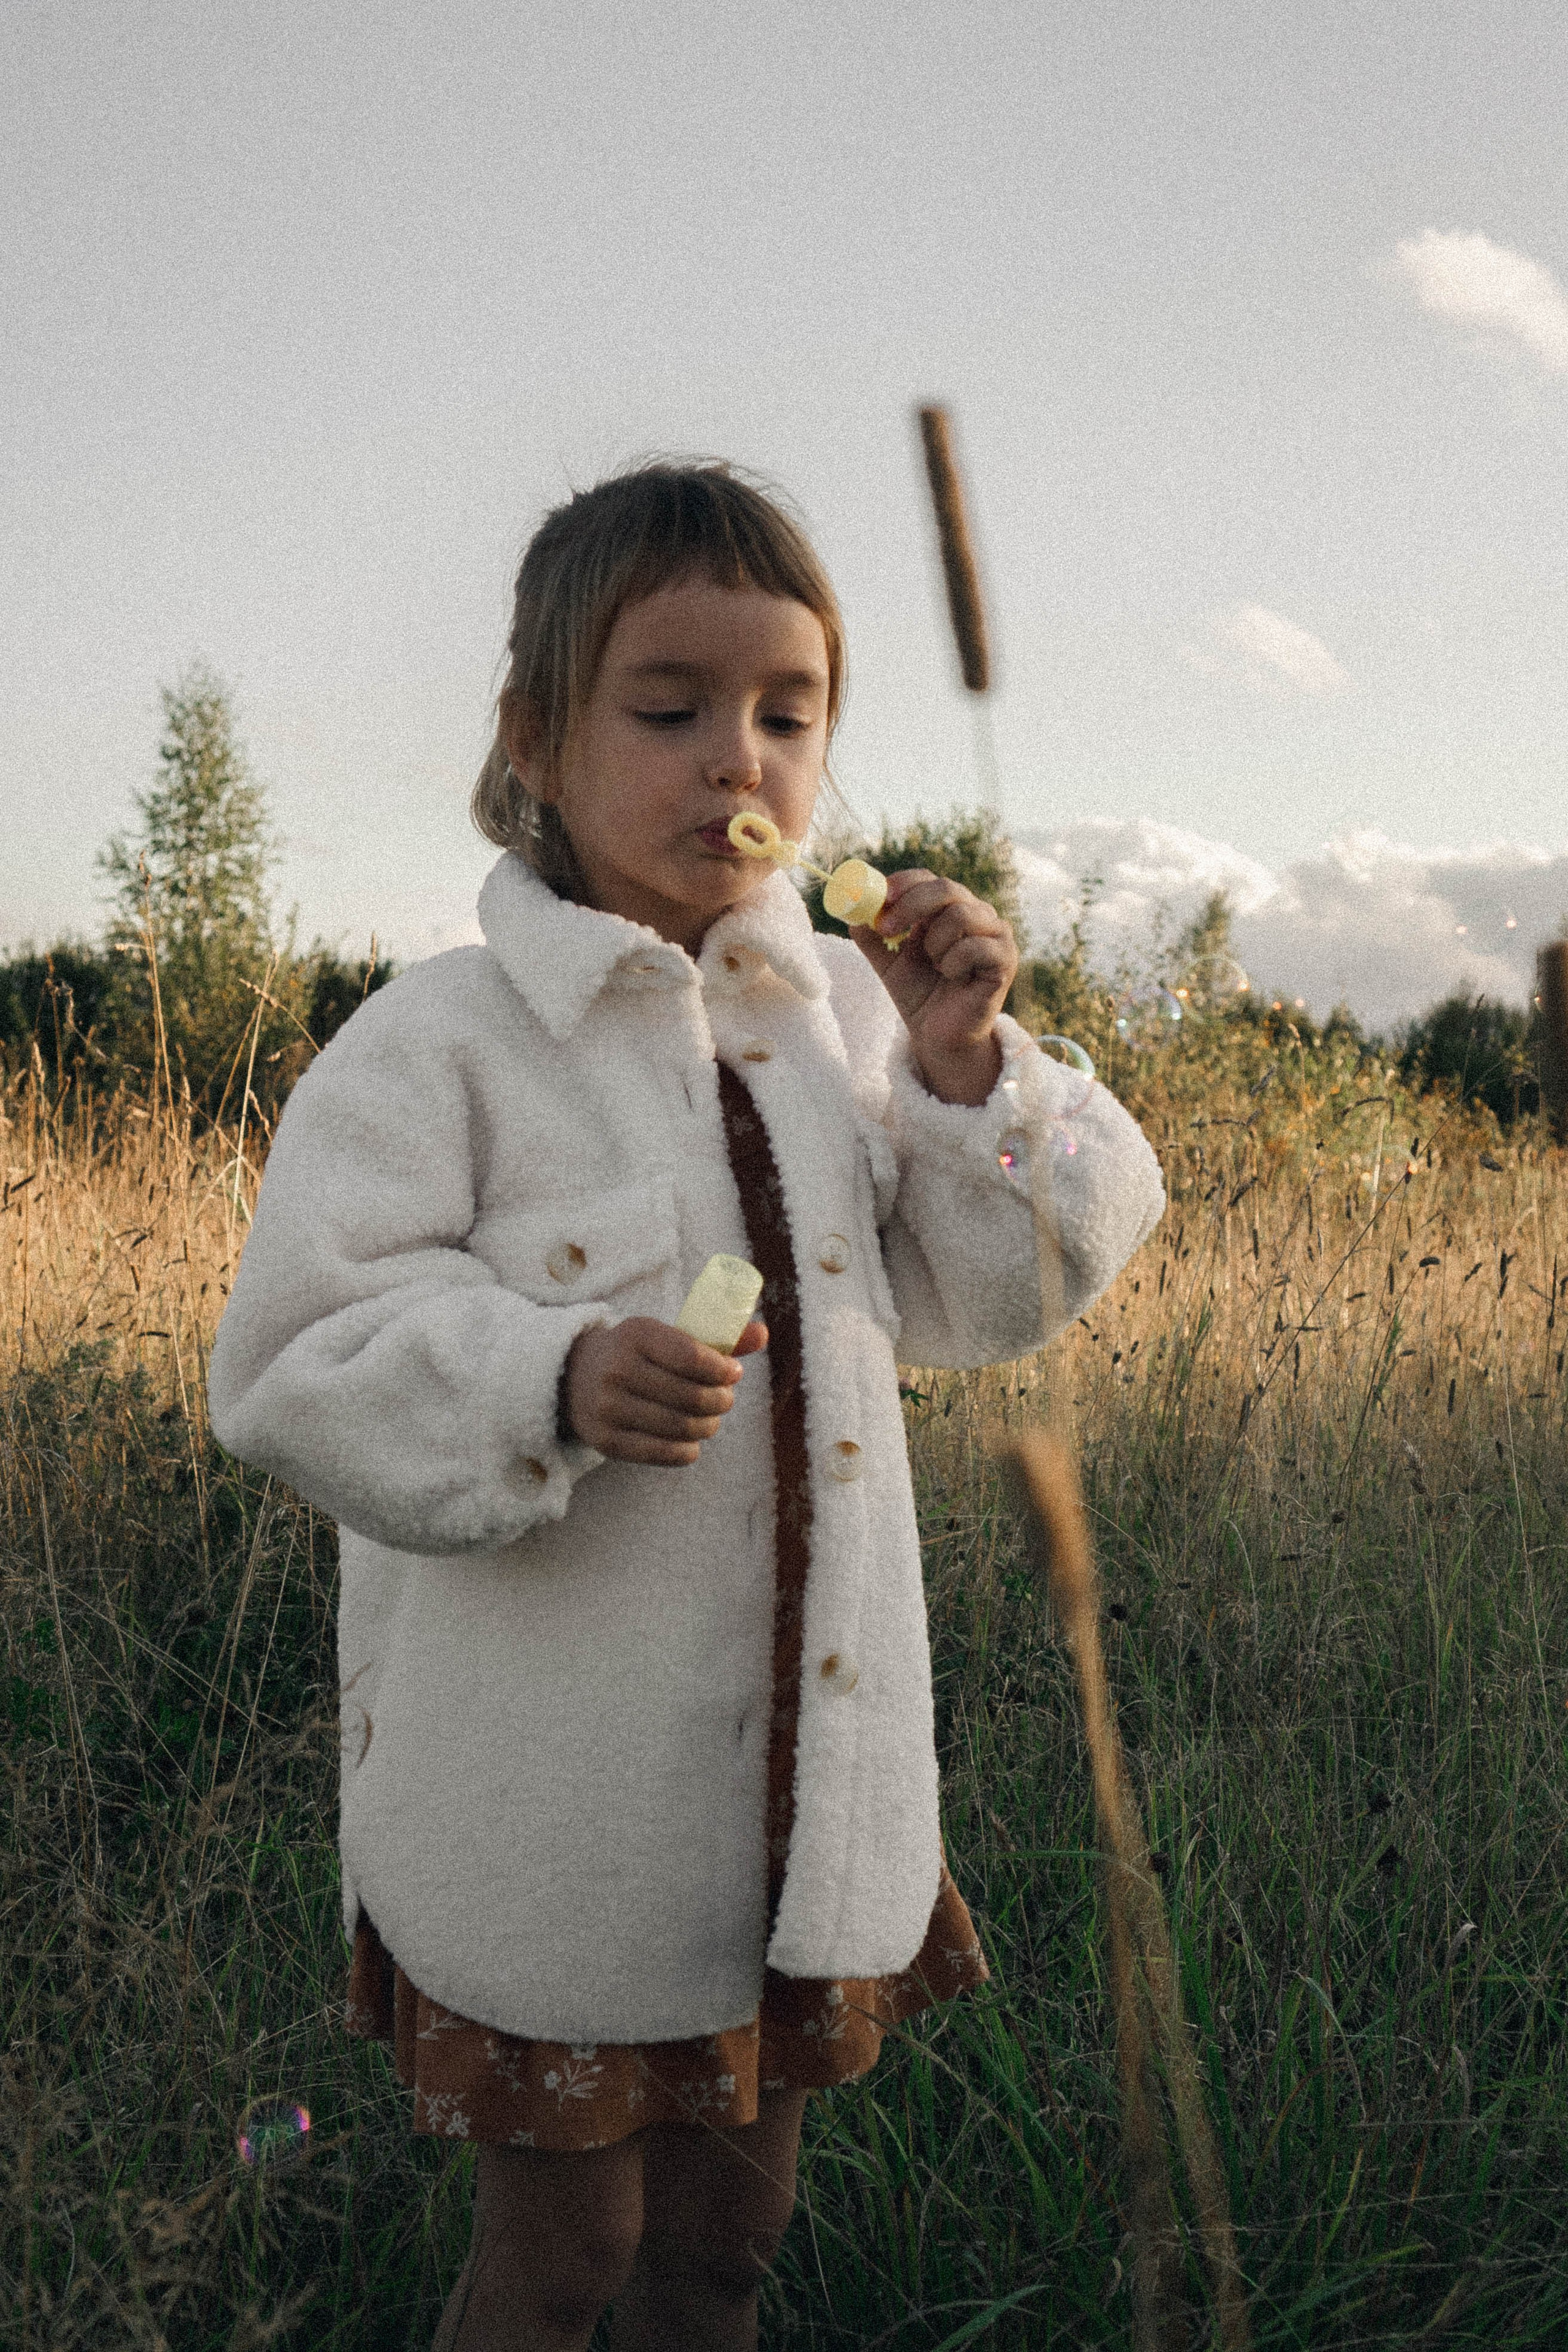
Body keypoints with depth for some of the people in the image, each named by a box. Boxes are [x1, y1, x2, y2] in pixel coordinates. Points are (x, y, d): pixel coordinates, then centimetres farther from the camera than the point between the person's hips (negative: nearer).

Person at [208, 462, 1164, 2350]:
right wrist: (554, 1379, -32)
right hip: (546, 1803, -4)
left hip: (809, 1765, 5)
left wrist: (967, 1073, -10)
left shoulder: (844, 1016, 2)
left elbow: (981, 1305, 6)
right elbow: (300, 1365, -15)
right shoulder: (444, 1041, -13)